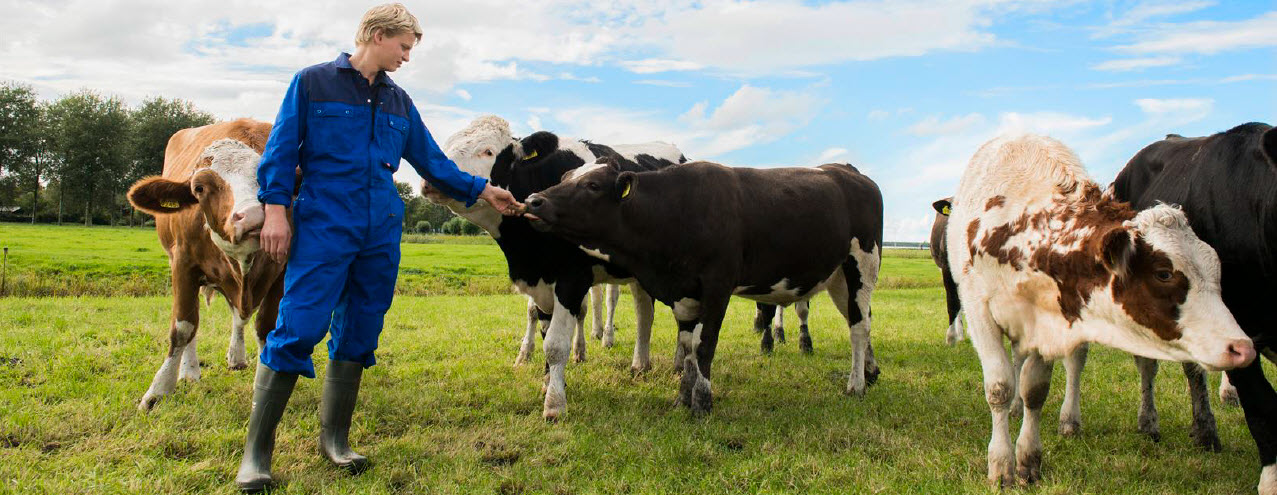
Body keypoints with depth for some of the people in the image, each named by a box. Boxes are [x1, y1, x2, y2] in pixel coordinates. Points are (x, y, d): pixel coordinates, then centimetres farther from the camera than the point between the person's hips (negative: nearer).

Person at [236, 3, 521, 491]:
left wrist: (482, 190, 15)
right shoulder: (313, 82, 2)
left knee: (358, 336, 8)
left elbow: (433, 161, 19)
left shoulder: (399, 102, 15)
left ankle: (334, 437, 21)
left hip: (380, 235, 5)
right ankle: (256, 451, 0)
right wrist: (275, 209, -8)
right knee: (297, 331, -9)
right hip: (322, 229, -5)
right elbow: (280, 150, 0)